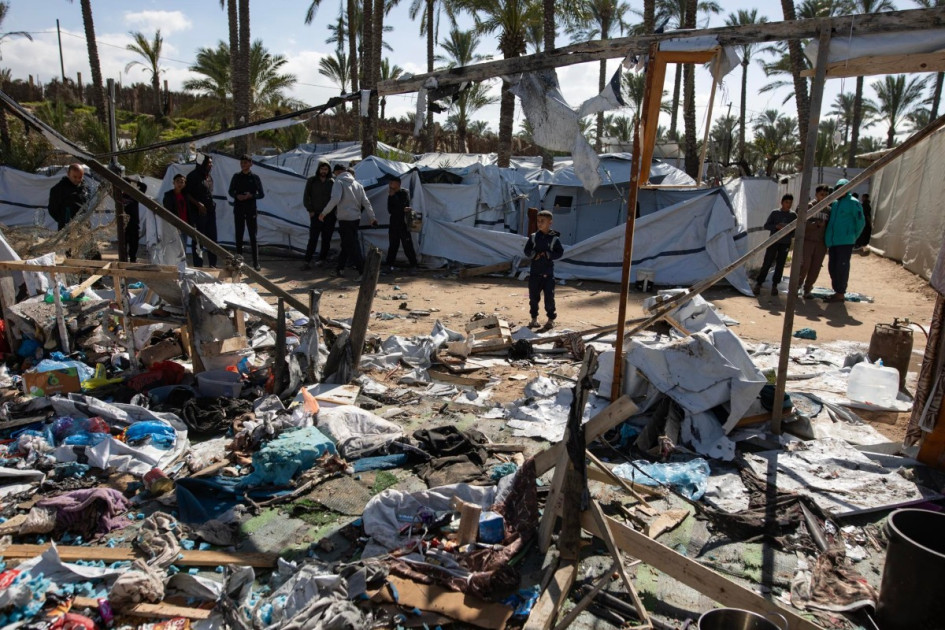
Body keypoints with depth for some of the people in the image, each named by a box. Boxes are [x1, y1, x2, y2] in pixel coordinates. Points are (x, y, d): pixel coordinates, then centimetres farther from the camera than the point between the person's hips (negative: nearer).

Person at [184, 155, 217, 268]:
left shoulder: (209, 176, 14)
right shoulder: (194, 175, -8)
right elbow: (186, 193, -10)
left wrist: (212, 204, 11)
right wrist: (198, 204, -16)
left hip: (210, 210, 7)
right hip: (198, 212, -7)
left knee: (212, 237, 10)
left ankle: (213, 264, 17)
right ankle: (198, 265, 3)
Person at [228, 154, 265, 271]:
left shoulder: (255, 177, 2)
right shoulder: (236, 177, 7)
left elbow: (261, 194, 2)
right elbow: (231, 191, 11)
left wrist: (251, 196, -15)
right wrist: (237, 196, -10)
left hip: (251, 209, -2)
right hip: (238, 209, 2)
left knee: (253, 236, -2)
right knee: (239, 236, 6)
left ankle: (256, 262, 1)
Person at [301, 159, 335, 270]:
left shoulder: (332, 182, 5)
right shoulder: (312, 181, 2)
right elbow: (306, 197, 3)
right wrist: (310, 210, -4)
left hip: (329, 215, 2)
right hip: (316, 214, -2)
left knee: (326, 239, 7)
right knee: (313, 239, -8)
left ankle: (322, 258, 21)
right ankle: (307, 261, -5)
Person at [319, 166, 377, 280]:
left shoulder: (339, 182, -7)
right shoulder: (357, 184, 12)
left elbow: (335, 199, -22)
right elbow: (366, 202, 9)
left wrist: (324, 213, -15)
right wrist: (372, 217, 14)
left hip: (345, 219, -7)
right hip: (356, 218, 7)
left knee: (352, 246, -4)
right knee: (346, 244, 18)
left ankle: (363, 271, -9)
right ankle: (340, 268, 26)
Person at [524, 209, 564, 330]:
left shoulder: (554, 238, -4)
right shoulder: (533, 236, 3)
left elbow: (560, 252, -6)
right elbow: (527, 250, 3)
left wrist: (547, 255, -18)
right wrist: (534, 254, -16)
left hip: (548, 272, -3)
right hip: (534, 271, 3)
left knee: (549, 296, 1)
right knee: (533, 296, 8)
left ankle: (551, 319, 13)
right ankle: (534, 318, 22)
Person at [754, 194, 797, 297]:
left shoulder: (793, 215, 6)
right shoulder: (775, 213, 1)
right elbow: (766, 226, -1)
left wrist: (792, 235, -10)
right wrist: (777, 226, -16)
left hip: (785, 243, 2)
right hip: (773, 242, -2)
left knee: (780, 265, 3)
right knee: (767, 263, -4)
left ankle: (774, 285, 12)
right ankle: (758, 284, 3)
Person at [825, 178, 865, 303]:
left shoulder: (853, 203, -4)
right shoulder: (835, 203, 16)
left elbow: (861, 222, -3)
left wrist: (853, 237, 1)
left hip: (845, 242, -7)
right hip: (832, 241, 7)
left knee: (842, 267, -4)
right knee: (832, 267, 11)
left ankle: (840, 293, 2)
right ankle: (837, 291, 22)